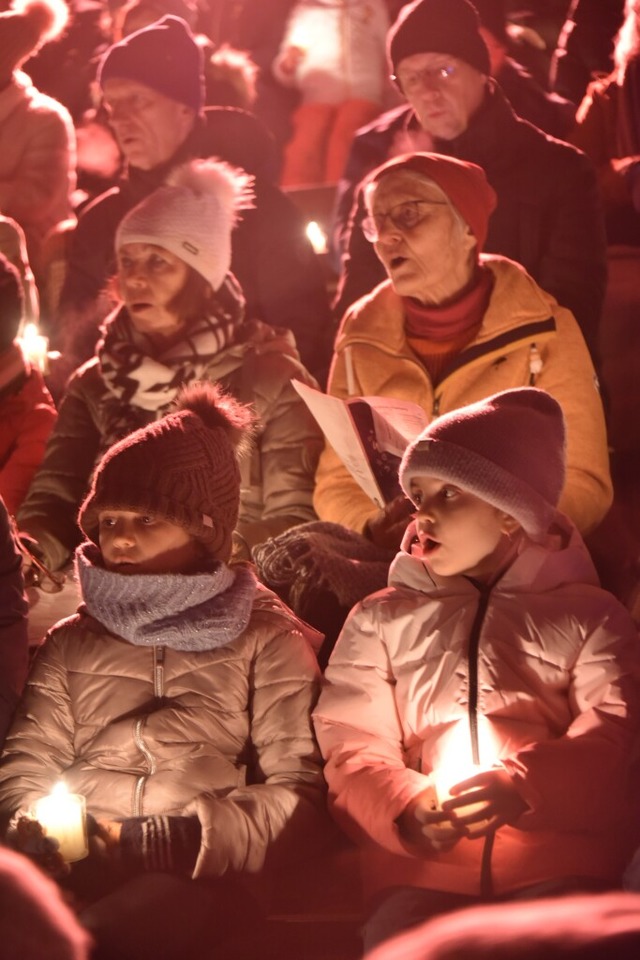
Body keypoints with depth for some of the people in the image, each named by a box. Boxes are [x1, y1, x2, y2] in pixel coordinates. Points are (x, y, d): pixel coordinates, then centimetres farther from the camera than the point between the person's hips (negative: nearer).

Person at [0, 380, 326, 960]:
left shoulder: (267, 640, 12)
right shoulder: (73, 643, 23)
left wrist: (152, 842, -11)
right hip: (74, 874, 3)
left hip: (197, 880, -2)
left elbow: (297, 794, 1)